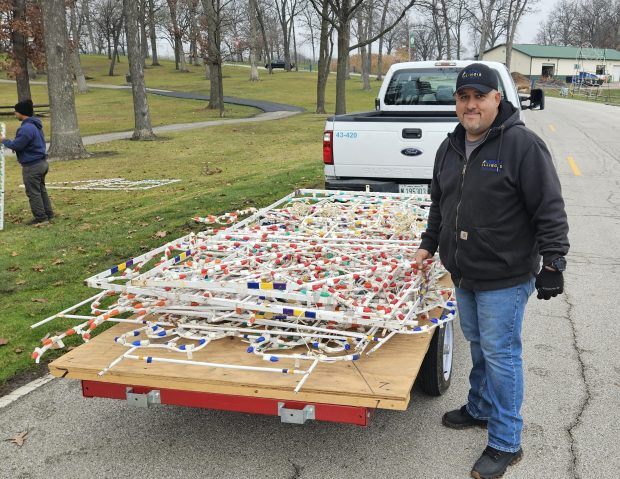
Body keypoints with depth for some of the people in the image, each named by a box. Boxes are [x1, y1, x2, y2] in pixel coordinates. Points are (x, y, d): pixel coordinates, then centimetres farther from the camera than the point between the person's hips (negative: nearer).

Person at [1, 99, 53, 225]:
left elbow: (16, 145, -19)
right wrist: (13, 142, 11)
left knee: (33, 193, 0)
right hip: (42, 162, 10)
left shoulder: (26, 128, -22)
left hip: (32, 166, -10)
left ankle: (41, 217, 4)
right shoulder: (36, 125, 11)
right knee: (41, 190, 18)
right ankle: (48, 214, 23)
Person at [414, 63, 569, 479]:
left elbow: (550, 210, -15)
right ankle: (481, 409, 40)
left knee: (500, 355, -1)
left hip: (505, 278, -7)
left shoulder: (523, 144, -15)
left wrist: (553, 262, -17)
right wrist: (429, 244, 20)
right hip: (464, 274, 7)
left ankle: (505, 444, 12)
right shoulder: (451, 147, 9)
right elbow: (440, 203, 21)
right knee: (478, 346, 20)